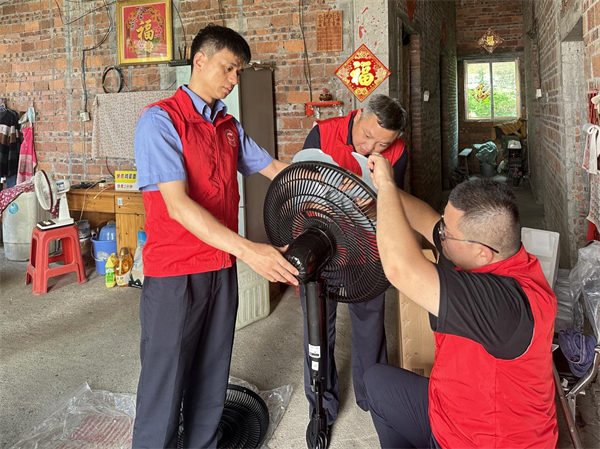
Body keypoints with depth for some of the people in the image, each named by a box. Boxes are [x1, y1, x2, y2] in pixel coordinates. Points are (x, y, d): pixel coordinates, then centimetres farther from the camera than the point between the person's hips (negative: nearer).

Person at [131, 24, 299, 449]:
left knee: (212, 375, 17)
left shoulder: (229, 125, 10)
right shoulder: (160, 119, -13)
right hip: (174, 273, -6)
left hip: (222, 267, 7)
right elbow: (178, 205, -23)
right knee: (165, 381, 3)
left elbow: (274, 168, 16)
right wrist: (247, 249, -32)